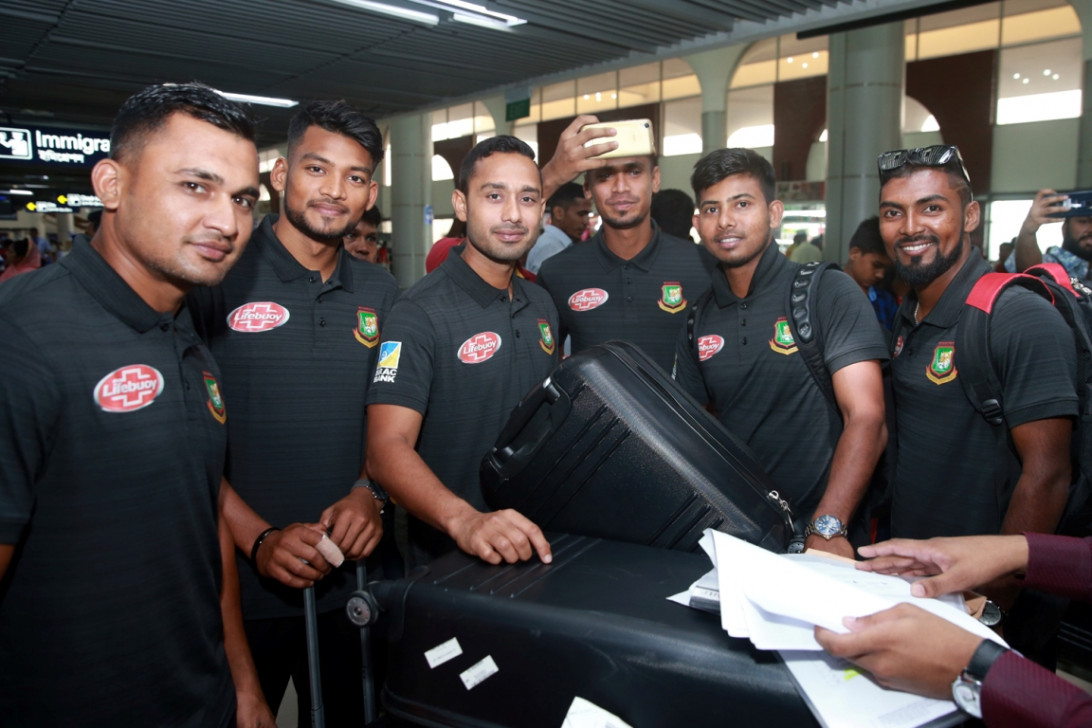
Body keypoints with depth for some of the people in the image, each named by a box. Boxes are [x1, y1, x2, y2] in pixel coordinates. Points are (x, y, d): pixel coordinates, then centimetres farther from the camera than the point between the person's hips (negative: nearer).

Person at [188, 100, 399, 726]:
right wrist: (259, 539, -17)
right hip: (239, 588, -4)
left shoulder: (381, 294, 7)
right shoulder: (217, 279, -8)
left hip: (351, 579, 5)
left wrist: (368, 494, -6)